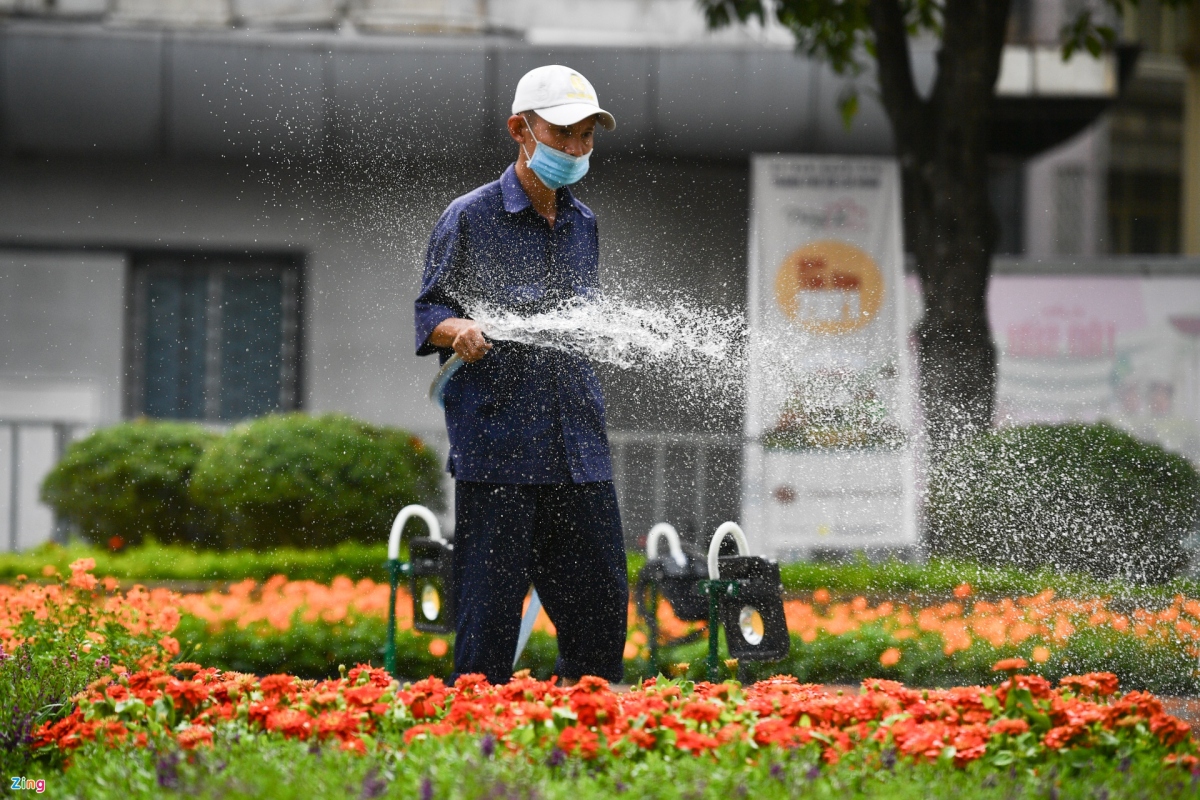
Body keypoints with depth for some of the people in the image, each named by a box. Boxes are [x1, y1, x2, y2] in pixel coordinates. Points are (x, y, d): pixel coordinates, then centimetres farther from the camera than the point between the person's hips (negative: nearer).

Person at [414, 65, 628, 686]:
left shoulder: (583, 224, 17)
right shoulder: (470, 217, 0)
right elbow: (427, 310, -1)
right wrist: (455, 329, -20)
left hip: (577, 449, 5)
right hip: (495, 445, -5)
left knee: (602, 602, 5)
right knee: (489, 609, -6)